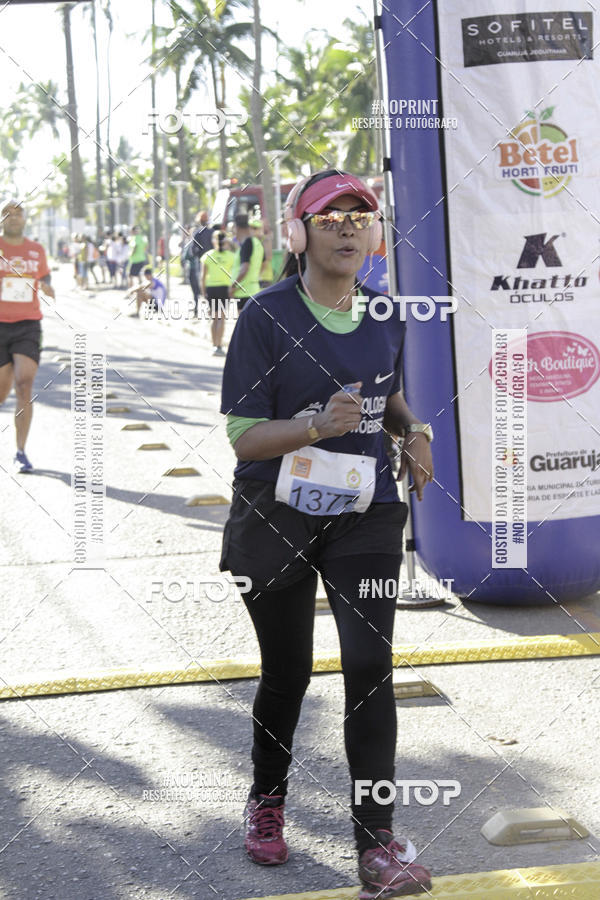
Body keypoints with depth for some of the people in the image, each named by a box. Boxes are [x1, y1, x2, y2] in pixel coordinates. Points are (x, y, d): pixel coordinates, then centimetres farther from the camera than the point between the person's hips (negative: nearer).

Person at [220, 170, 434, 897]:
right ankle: (267, 799, 39)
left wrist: (415, 431, -1)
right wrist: (317, 426, -33)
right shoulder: (267, 316, -12)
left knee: (370, 665, -9)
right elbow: (242, 435, -15)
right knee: (288, 671, 12)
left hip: (365, 515, 2)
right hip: (276, 517, -2)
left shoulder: (387, 315, 3)